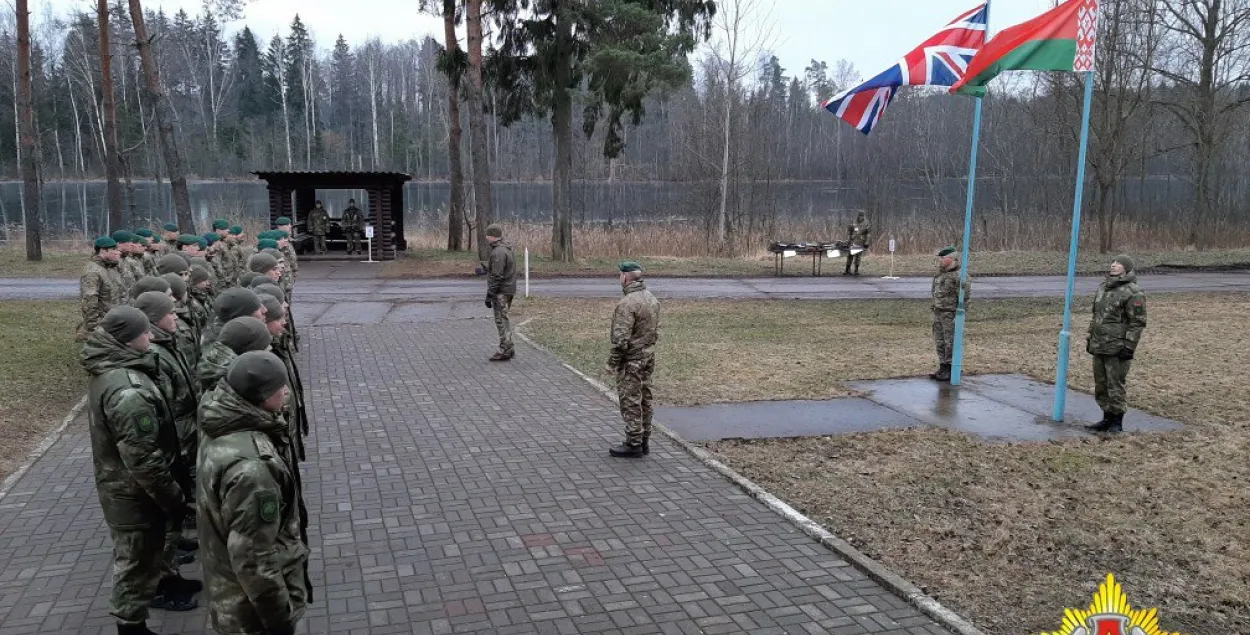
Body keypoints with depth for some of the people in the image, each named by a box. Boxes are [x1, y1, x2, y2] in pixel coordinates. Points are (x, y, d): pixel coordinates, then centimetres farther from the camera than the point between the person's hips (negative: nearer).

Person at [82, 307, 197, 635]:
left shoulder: (108, 371, 2)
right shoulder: (129, 390, -31)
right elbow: (143, 459, -30)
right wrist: (174, 499, -18)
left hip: (121, 486, 10)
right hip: (135, 495, -10)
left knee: (139, 560, 28)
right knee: (137, 564, 7)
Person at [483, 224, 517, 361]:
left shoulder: (498, 252, -19)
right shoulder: (506, 249, 12)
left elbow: (497, 276, -22)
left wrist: (489, 295, -19)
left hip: (501, 292, -10)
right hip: (509, 289, 10)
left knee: (501, 321, -4)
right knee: (504, 320, 16)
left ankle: (505, 351, 0)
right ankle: (509, 349, 21)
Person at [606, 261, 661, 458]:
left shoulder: (627, 303, -21)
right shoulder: (652, 299, 7)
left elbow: (621, 338, -22)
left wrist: (612, 362, -14)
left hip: (631, 360, -9)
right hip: (649, 357, 9)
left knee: (630, 401, -1)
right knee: (644, 399, 15)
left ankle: (633, 444, 5)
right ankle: (644, 441, 23)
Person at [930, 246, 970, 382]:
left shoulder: (958, 275, -16)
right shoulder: (941, 273, 12)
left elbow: (965, 295, -18)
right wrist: (935, 308, 17)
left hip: (950, 314, -9)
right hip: (938, 313, 9)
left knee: (951, 343, -3)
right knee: (940, 342, 13)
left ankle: (951, 371, 4)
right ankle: (943, 368, 22)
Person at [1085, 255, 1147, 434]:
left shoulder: (1133, 292, -11)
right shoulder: (1103, 287, 14)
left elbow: (1137, 323, -13)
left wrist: (1129, 346, -16)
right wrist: (1090, 338, 19)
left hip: (1117, 348, -8)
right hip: (1099, 346, 8)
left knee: (1115, 386, -3)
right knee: (1100, 385, 12)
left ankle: (1117, 422, 9)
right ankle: (1107, 418, 24)